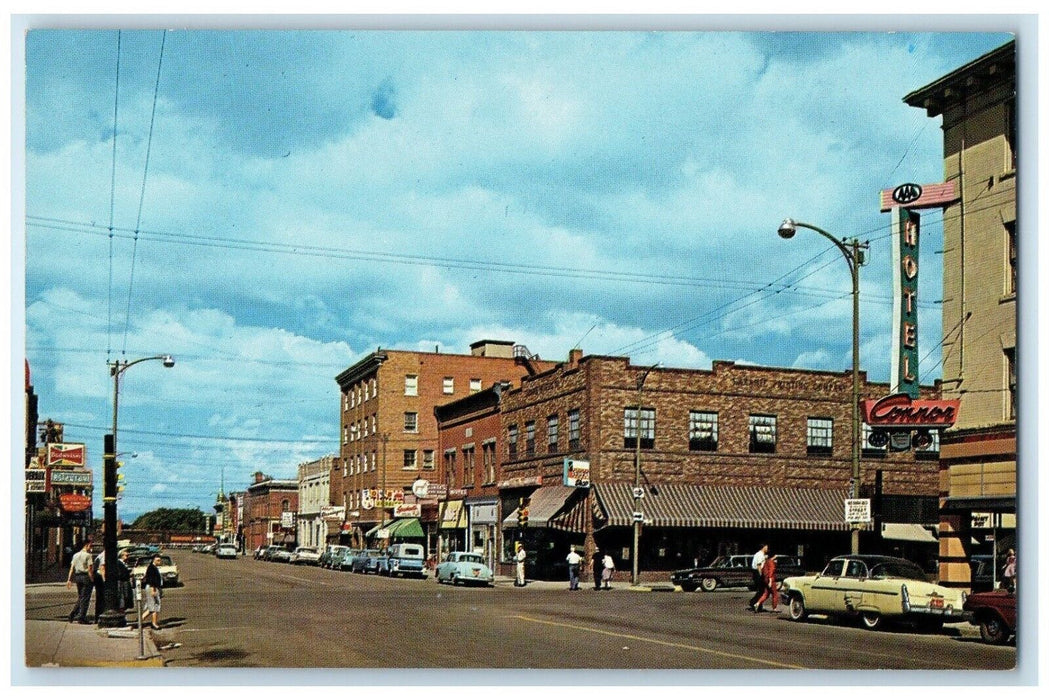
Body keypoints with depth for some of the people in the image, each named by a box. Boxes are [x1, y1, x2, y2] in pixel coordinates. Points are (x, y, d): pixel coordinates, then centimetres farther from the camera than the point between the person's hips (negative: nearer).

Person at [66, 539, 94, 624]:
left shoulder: (75, 555, 13)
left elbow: (72, 568, 11)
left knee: (80, 597, 17)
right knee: (85, 598, -1)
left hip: (77, 577, 7)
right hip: (86, 576, -7)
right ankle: (81, 617, -2)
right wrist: (92, 578, -9)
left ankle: (73, 614, 8)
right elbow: (90, 569, -14)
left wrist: (69, 579, 11)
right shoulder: (88, 555, -8)